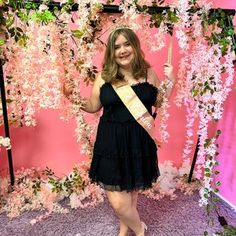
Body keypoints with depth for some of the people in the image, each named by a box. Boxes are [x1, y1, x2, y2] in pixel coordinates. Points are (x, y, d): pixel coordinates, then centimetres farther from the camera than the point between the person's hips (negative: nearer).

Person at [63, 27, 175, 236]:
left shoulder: (148, 73, 0)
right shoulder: (104, 76, -2)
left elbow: (159, 103, 10)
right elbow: (93, 107, 8)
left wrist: (170, 82, -3)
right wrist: (74, 98, -6)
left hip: (140, 142, 1)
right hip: (112, 142, -1)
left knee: (132, 189, 18)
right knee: (118, 201, -1)